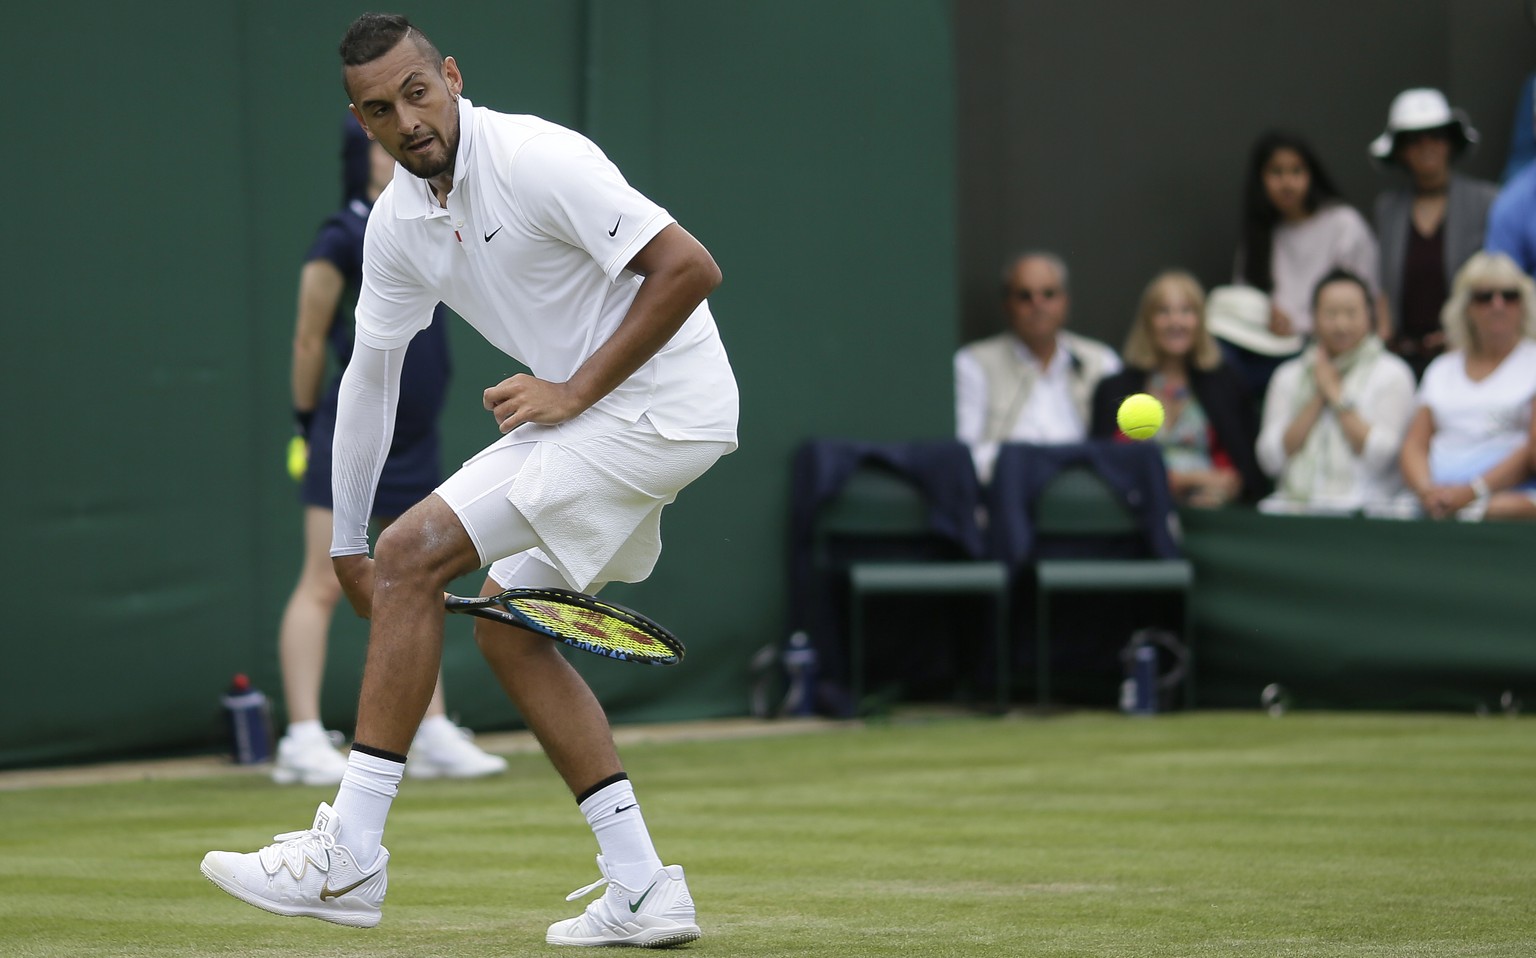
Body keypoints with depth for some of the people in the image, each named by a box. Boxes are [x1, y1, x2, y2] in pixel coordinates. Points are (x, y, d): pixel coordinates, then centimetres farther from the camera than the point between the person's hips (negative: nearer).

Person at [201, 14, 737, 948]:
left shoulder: (538, 160, -19)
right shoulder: (400, 223, 8)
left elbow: (691, 269, -22)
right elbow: (369, 373, 17)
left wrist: (575, 391, -19)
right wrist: (346, 544, 18)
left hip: (659, 405, -9)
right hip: (591, 413, 9)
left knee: (413, 555, -13)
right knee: (508, 626, 13)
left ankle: (349, 857, -10)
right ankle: (643, 889, 13)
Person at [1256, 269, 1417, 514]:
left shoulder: (1392, 374, 7)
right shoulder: (1289, 376, 18)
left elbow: (1379, 456, -7)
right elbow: (1271, 460, 6)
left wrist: (1336, 393, -1)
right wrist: (1317, 399, 1)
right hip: (1292, 505, 3)